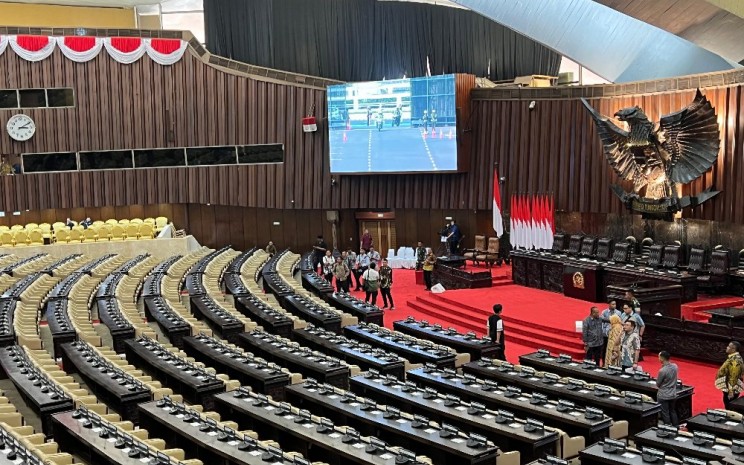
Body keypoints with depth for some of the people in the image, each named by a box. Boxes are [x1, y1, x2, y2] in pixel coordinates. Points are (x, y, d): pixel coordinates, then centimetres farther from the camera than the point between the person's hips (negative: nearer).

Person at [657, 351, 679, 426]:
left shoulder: (662, 370, -25)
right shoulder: (675, 366, -6)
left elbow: (658, 384, -12)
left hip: (663, 396, -6)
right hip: (673, 395, 6)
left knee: (665, 414, 6)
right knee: (673, 412, 21)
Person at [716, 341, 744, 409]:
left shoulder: (734, 361, -26)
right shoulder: (733, 357, 6)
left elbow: (733, 377, -27)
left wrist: (731, 391, -25)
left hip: (731, 389, -10)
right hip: (728, 387, 10)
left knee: (730, 409, 1)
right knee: (728, 407, 19)